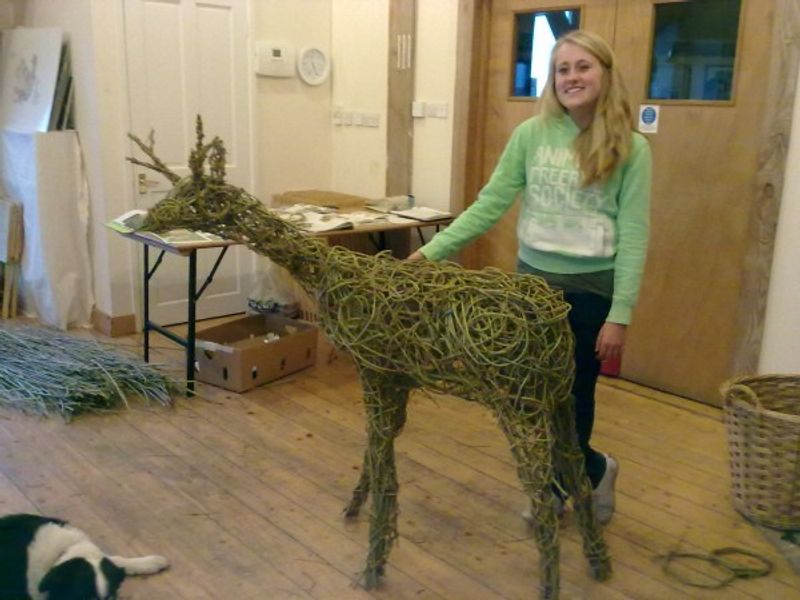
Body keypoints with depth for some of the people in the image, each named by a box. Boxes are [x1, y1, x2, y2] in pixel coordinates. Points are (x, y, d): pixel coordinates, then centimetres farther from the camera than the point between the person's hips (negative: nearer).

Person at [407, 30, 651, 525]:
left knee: (572, 396, 6)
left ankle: (591, 472, 37)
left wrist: (620, 315, -12)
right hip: (532, 281, 3)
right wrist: (432, 251, -10)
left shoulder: (631, 148, -7)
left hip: (592, 290, -3)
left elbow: (634, 236, -8)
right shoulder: (532, 134, -1)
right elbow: (490, 204, -2)